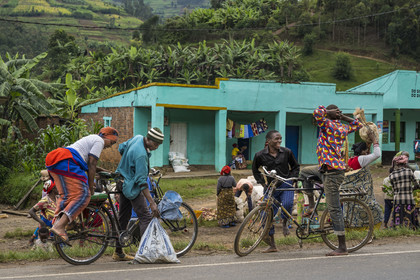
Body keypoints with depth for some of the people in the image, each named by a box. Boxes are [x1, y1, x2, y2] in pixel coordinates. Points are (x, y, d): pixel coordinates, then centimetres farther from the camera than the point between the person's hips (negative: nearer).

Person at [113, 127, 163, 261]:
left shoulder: (137, 138, -2)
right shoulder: (141, 154, -29)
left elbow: (121, 148, 16)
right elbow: (142, 181, -30)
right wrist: (152, 202, -31)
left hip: (124, 183, 10)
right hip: (132, 187, -10)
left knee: (123, 217, 15)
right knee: (146, 217, -11)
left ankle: (118, 252, 23)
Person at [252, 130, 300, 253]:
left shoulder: (287, 152, -1)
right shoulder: (260, 155, -3)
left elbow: (295, 167, 14)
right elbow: (255, 170, 15)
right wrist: (262, 182, 5)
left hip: (286, 186, -1)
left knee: (287, 204, -32)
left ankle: (285, 223, 3)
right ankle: (272, 245, 13)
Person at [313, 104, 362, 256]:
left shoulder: (327, 124, -8)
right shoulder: (343, 128, 14)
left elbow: (317, 113, -25)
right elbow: (358, 124, 33)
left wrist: (329, 111, -5)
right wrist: (342, 116, 22)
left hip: (331, 171, -9)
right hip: (338, 168, 9)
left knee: (334, 209, -8)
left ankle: (342, 247, -9)